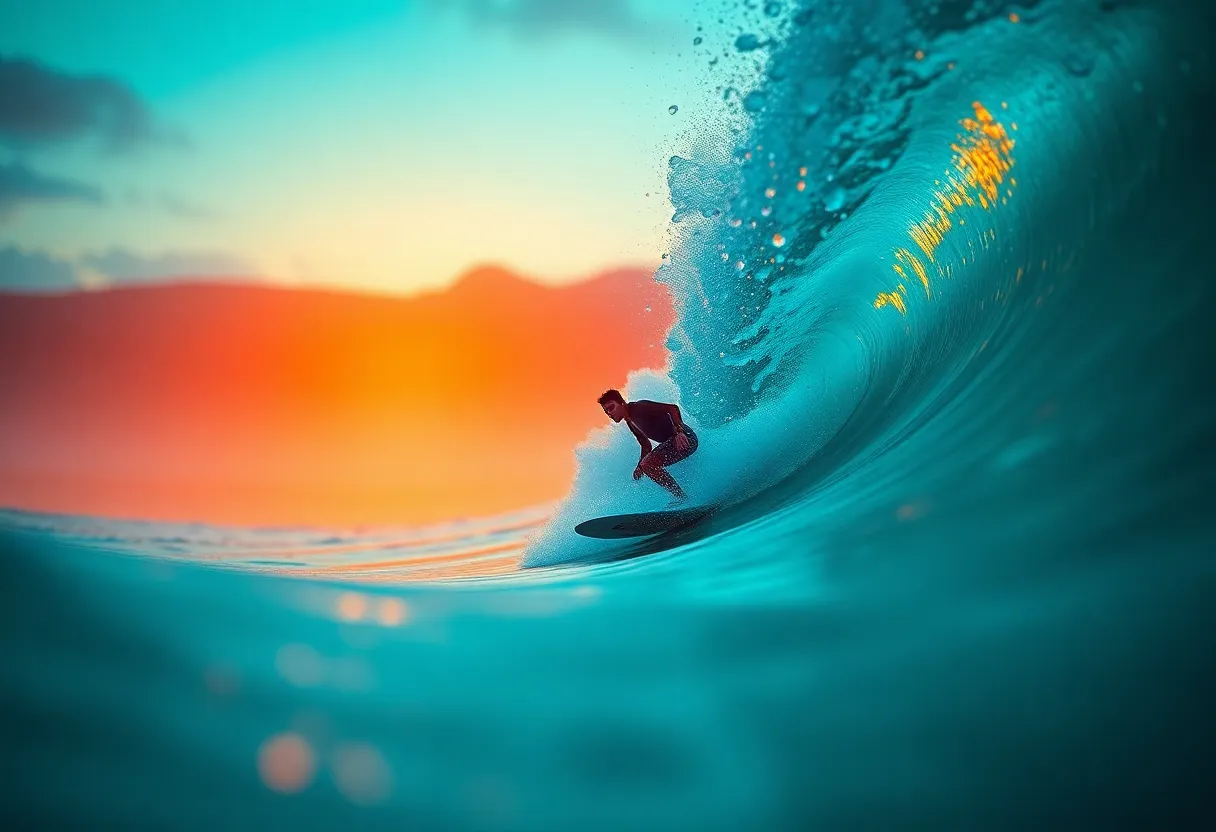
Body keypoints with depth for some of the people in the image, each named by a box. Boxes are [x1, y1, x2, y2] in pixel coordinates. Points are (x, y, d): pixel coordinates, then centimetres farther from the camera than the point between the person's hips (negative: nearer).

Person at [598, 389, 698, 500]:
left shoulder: (639, 407, -13)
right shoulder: (630, 423, 15)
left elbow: (673, 408, -20)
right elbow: (646, 446, 23)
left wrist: (679, 432, -30)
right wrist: (639, 467, 8)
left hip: (683, 437, -11)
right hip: (672, 442, 11)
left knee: (648, 464, -20)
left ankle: (683, 498, -15)